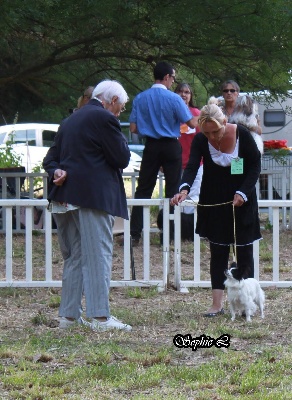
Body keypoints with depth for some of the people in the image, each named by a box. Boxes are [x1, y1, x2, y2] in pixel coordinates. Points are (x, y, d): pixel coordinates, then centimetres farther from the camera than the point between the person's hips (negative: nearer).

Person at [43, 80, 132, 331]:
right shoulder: (104, 119, -8)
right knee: (98, 256, -8)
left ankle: (69, 315, 13)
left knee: (73, 257, 13)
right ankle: (100, 317, -12)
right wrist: (119, 137, 7)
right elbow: (122, 158, -9)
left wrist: (57, 172, -2)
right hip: (94, 196, -8)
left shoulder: (70, 121, 20)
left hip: (66, 196, 8)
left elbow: (51, 158, 17)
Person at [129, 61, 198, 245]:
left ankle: (135, 234, -1)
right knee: (173, 189, 7)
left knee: (143, 190, 5)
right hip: (171, 146, -2)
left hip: (151, 147, 2)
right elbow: (192, 123, -8)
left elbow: (133, 128, -1)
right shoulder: (174, 99, -12)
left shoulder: (140, 98, -2)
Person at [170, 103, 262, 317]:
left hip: (241, 200, -1)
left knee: (243, 249, 0)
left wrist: (243, 193, -17)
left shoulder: (242, 134, -16)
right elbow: (192, 167, -24)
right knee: (218, 250, 0)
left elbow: (255, 165, -7)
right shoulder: (200, 140, -13)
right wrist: (184, 189, -44)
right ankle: (217, 303, -1)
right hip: (214, 201, 1)